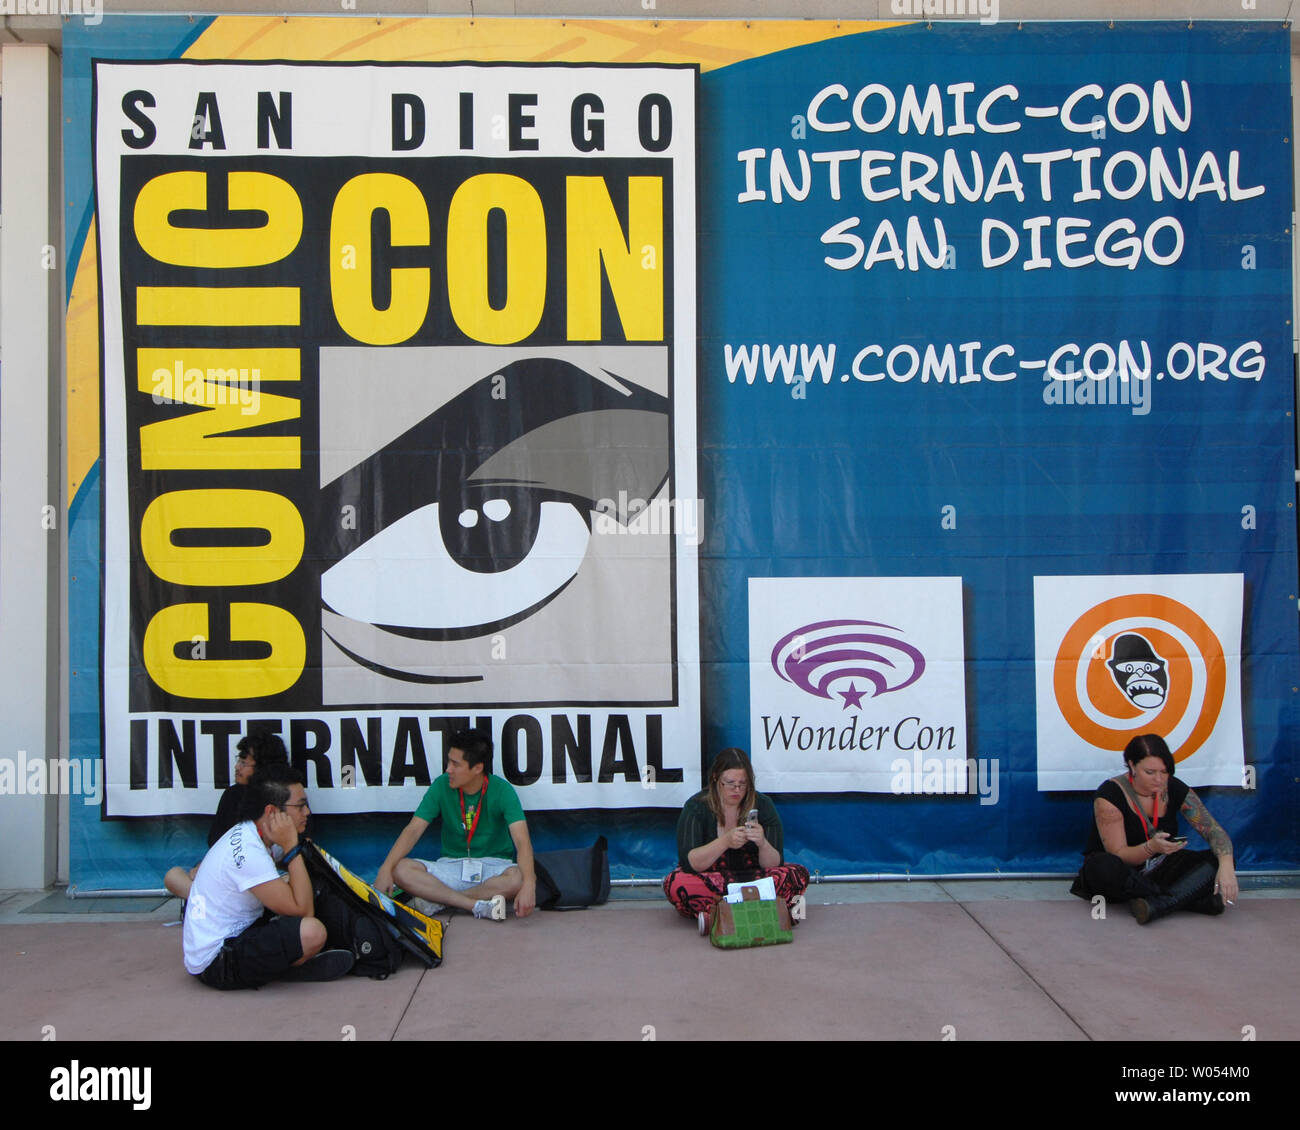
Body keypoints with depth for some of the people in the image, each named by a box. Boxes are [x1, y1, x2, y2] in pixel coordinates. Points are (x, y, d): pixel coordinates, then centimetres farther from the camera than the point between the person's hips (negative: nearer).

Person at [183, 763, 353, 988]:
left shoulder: (243, 833, 5)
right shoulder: (248, 851, -25)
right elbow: (303, 910, -25)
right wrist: (291, 847, -21)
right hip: (216, 964, -11)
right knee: (311, 931, -30)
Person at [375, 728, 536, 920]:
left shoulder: (501, 790, -12)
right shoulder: (442, 786, -4)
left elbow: (522, 841, -22)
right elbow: (413, 830, -7)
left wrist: (528, 885, -39)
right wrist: (385, 870, -22)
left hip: (493, 866, -2)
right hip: (451, 865, 2)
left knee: (520, 878, -36)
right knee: (400, 870, -24)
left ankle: (438, 899, -24)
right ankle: (477, 906, -29)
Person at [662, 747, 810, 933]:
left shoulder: (762, 805, -3)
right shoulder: (697, 807, -8)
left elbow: (774, 865, -7)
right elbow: (688, 863, -19)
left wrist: (763, 844, -29)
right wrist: (725, 842, -32)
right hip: (708, 880, -2)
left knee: (799, 874, -24)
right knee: (675, 883, -33)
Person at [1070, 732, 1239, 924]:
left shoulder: (1174, 789, -4)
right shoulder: (1110, 795, -18)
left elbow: (1214, 831, -7)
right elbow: (1119, 855, -19)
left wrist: (1226, 865, -27)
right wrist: (1151, 848, -39)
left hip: (1159, 869, 5)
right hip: (1122, 873, -5)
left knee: (1218, 860, -17)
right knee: (1103, 866, -39)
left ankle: (1158, 903, -38)